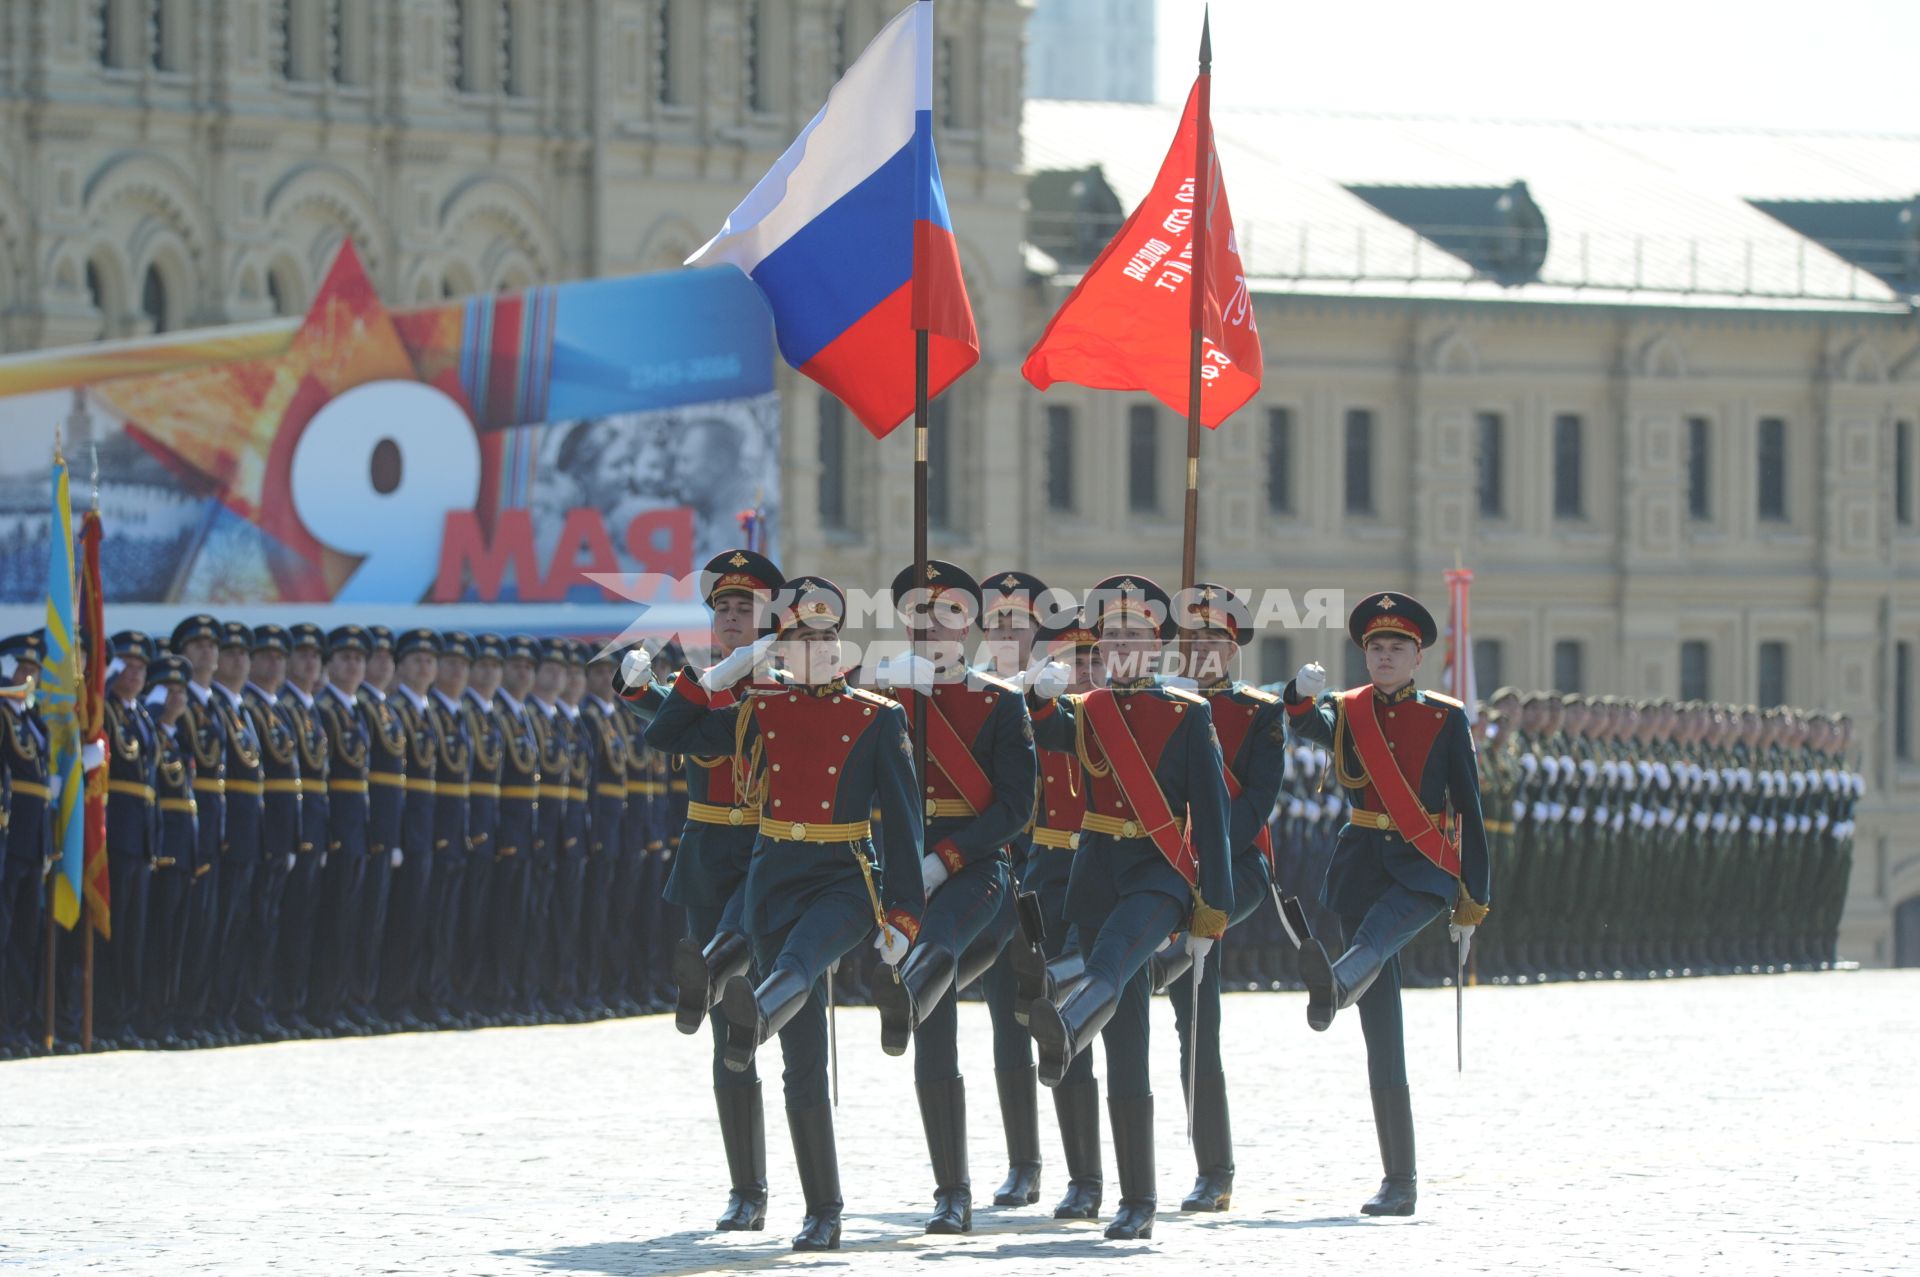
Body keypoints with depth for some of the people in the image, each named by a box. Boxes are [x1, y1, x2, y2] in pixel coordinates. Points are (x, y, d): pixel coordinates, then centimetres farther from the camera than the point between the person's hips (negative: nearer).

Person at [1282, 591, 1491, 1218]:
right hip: (1363, 864, 2)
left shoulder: (1445, 718, 5)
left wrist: (1473, 898, 2)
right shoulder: (1345, 713, 9)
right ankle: (1398, 1182, -2)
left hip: (1425, 865, -2)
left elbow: (1468, 808, 6)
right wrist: (1301, 696, -37)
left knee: (1378, 931, -39)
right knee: (1381, 1033, -3)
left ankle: (1335, 986, -72)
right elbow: (1309, 728, -14)